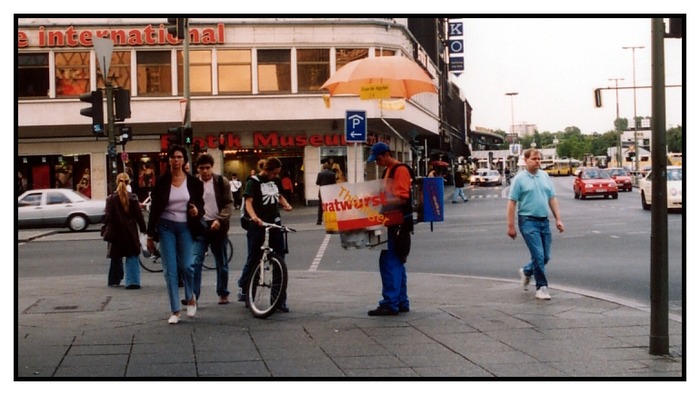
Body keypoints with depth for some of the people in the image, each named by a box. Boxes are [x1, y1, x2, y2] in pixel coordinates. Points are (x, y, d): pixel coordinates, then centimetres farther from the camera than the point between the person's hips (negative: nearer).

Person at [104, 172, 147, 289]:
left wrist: (108, 231, 5)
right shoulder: (132, 197, -5)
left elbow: (108, 217, -4)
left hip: (116, 232, 1)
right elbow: (138, 215, -3)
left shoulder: (111, 198, -4)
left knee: (116, 257, 16)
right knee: (132, 257, 1)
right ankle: (133, 281, -9)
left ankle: (114, 280, 25)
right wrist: (143, 228, 6)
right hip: (130, 232, -1)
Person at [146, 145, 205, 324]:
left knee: (186, 265, -8)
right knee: (169, 270, -2)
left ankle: (191, 298, 22)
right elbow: (154, 209, 1)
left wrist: (197, 211, -16)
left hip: (185, 227, 0)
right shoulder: (162, 181, -1)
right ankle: (175, 311, 6)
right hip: (166, 227, 0)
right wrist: (150, 235, 0)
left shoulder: (193, 182, 0)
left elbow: (200, 204, 9)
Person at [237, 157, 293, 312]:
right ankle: (243, 289, 29)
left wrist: (286, 205, 4)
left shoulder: (276, 181, 10)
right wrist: (254, 217, -37)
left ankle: (279, 300, 5)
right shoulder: (254, 182, -7)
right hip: (258, 226, -5)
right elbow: (248, 201, -19)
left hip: (275, 224, 5)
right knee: (254, 259, 4)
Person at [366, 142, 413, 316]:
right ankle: (401, 302, 17)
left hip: (399, 222, -10)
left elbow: (402, 199, -20)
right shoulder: (388, 171, 18)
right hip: (391, 222, 10)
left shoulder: (401, 170, -12)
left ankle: (390, 303, -10)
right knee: (396, 263, 12)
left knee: (389, 262, -11)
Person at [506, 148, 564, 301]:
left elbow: (552, 199, 14)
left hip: (544, 221, 6)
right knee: (538, 255, -10)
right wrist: (511, 226, -9)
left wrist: (558, 219, 6)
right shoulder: (519, 178, -5)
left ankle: (526, 271, 34)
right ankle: (541, 287, 1)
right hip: (528, 221, -6)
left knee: (546, 256, 8)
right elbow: (512, 203, -6)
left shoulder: (545, 176, 10)